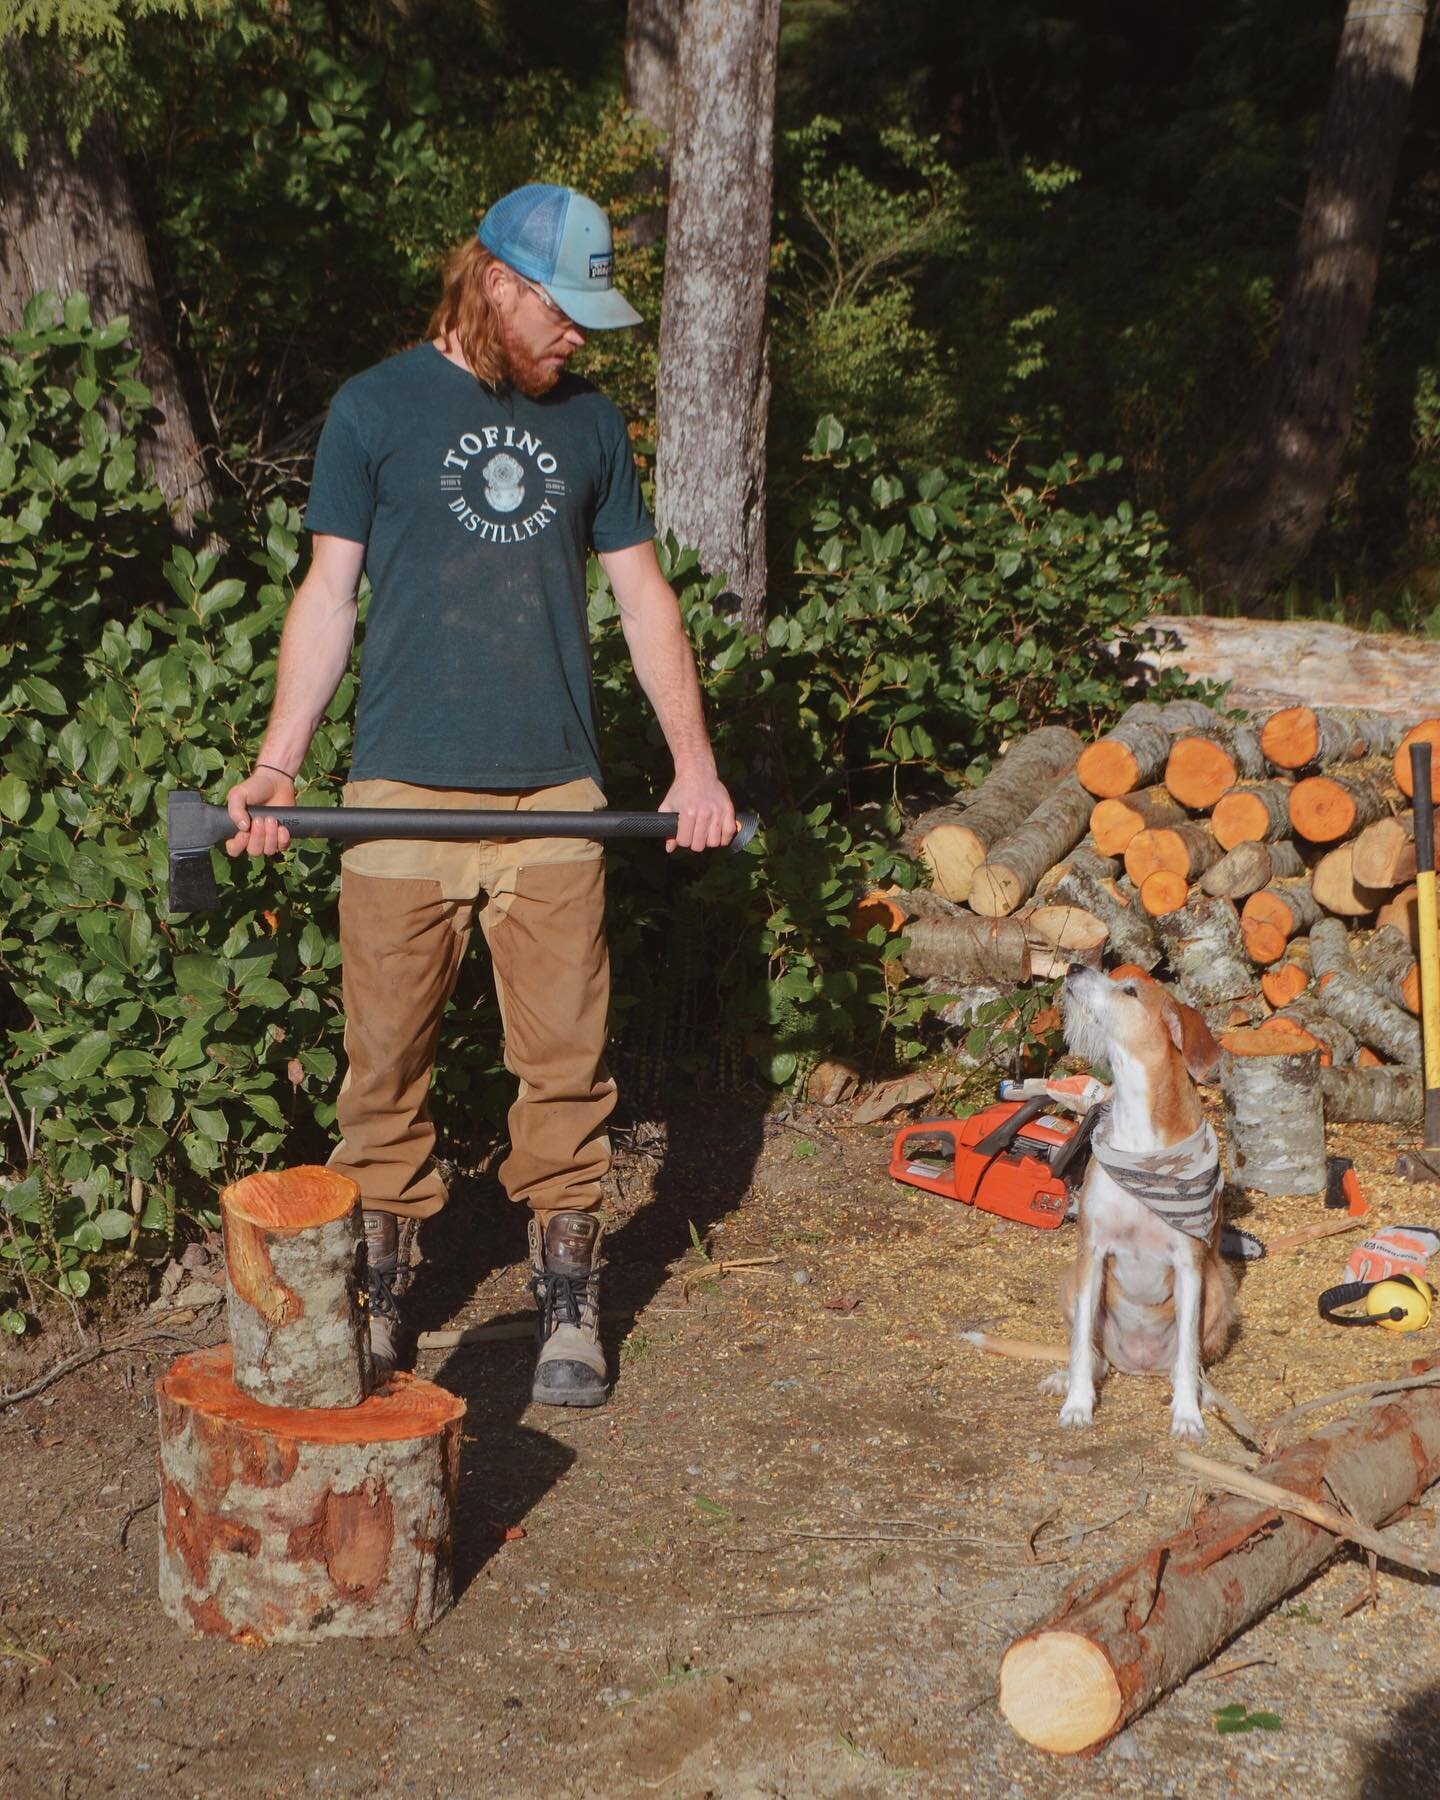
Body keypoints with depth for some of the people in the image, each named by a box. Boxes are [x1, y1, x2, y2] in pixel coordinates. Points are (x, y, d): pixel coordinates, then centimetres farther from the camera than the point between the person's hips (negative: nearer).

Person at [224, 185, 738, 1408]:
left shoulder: (587, 422, 13)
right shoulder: (376, 410, 4)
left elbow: (643, 597, 16)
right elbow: (328, 594, 4)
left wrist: (695, 760, 7)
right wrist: (277, 765, -6)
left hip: (553, 798, 2)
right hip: (404, 796, -2)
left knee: (566, 1067, 1)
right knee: (387, 1066, 2)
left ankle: (569, 1307, 11)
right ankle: (373, 1295, 15)